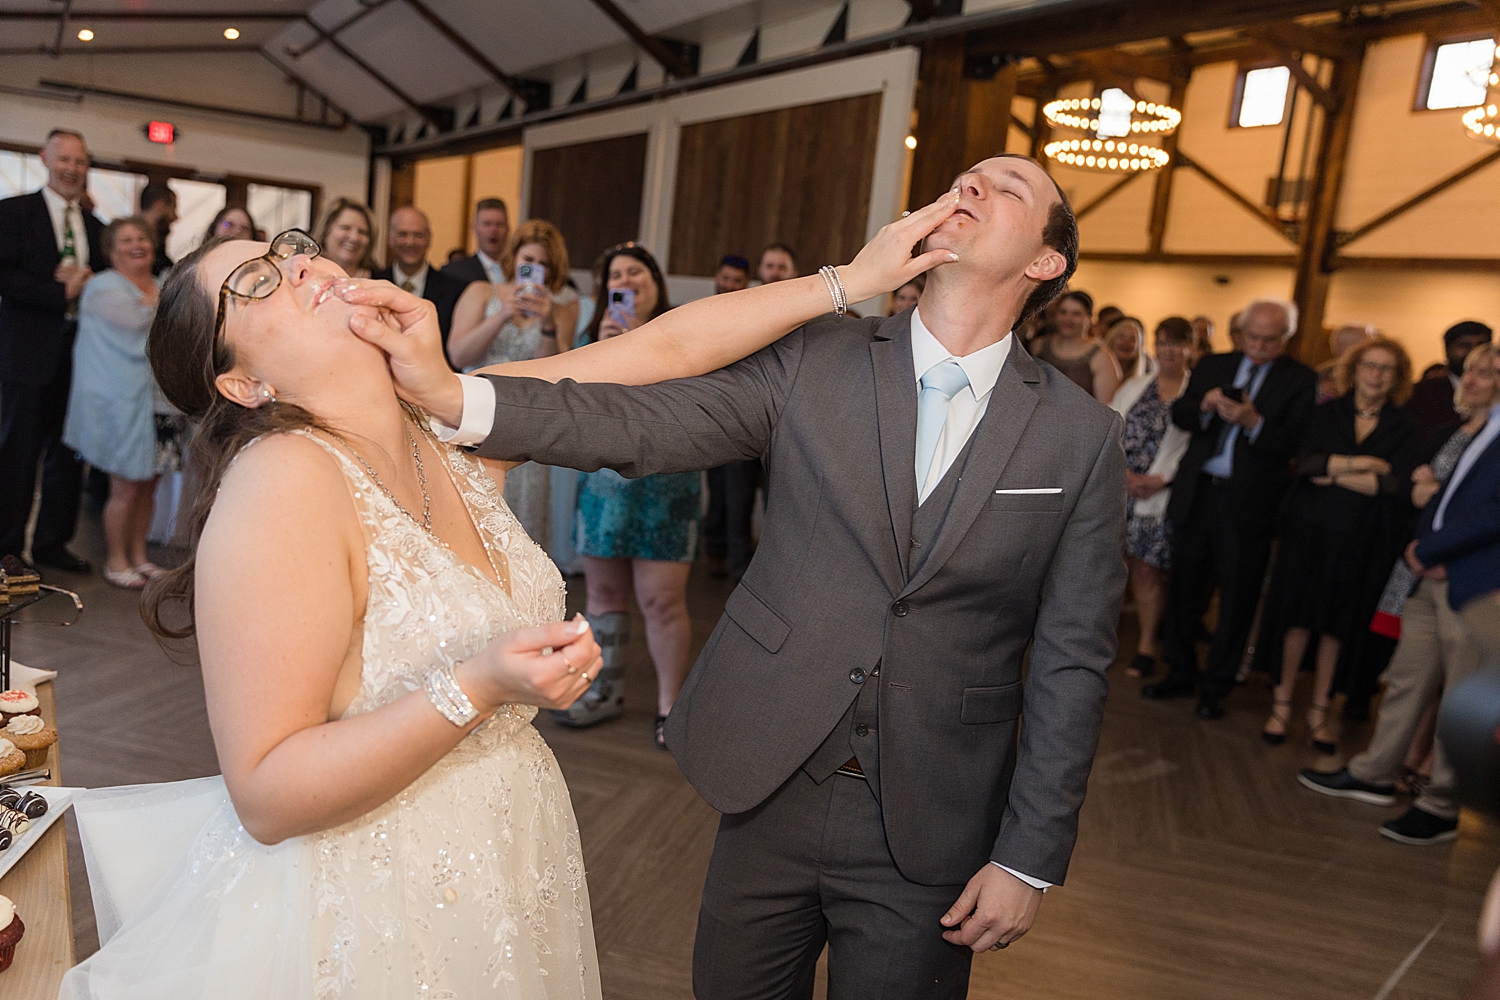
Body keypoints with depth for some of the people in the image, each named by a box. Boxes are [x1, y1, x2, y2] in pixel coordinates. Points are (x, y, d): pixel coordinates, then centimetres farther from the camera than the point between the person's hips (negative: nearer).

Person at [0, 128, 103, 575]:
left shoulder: (95, 227, 15)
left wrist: (86, 284, -5)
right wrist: (62, 293, -17)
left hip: (80, 351, 5)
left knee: (69, 452, 8)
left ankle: (52, 542, 19)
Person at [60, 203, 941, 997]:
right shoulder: (283, 481, -24)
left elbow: (669, 348, -2)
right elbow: (265, 795, -24)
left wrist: (852, 278, -4)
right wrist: (475, 689, -33)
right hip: (366, 909, -6)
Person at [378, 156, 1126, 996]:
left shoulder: (1084, 437, -4)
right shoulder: (813, 358, -4)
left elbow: (1072, 659, -4)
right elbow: (641, 425, -12)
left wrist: (1031, 860, -4)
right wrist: (451, 393, -26)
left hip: (927, 830, 0)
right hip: (772, 790, 1)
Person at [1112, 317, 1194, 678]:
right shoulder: (1134, 387, 13)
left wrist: (1160, 479, -15)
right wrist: (1125, 472, -8)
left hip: (1159, 495, -3)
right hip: (1118, 487, 3)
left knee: (1147, 569, 0)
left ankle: (1148, 643, 14)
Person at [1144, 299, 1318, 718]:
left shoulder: (1301, 380, -2)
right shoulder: (1212, 366, 10)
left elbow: (1293, 446, -11)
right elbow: (1178, 415, 5)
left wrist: (1254, 422, -27)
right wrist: (1205, 406, -15)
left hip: (1249, 504, -3)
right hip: (1197, 493, 3)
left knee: (1237, 597, 4)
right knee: (1185, 586, 10)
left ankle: (1216, 686, 18)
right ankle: (1181, 672, 26)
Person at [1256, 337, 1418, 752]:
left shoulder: (1403, 427, 3)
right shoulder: (1327, 413, 5)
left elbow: (1398, 485, -10)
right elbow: (1305, 463, -9)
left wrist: (1334, 473, -10)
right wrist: (1359, 464, -15)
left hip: (1361, 542, 0)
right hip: (1310, 530, 0)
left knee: (1336, 625, 8)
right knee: (1298, 618, 2)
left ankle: (1319, 710, 21)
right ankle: (1282, 703, 16)